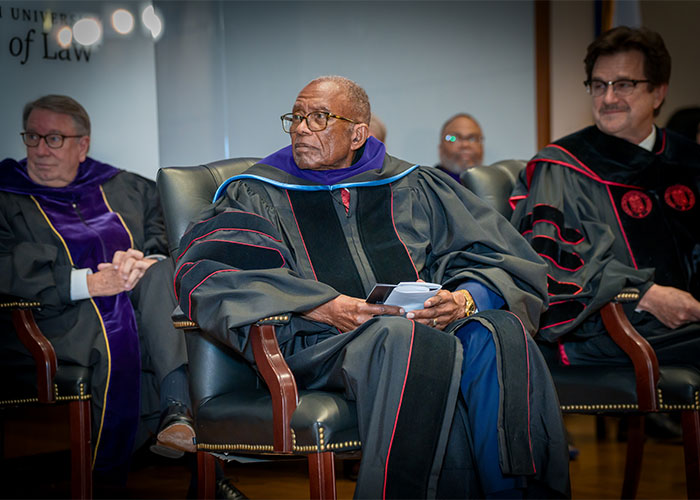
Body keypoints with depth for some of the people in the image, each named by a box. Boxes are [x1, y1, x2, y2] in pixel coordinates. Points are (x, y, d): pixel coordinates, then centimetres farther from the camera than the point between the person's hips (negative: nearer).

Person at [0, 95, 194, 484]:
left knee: (158, 272, -28)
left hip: (137, 301, 4)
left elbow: (164, 241, 14)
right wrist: (88, 282, -16)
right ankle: (106, 476, -30)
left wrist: (142, 261, -11)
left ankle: (177, 407, -38)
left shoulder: (129, 189, 24)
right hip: (57, 319, -3)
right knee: (116, 330, -35)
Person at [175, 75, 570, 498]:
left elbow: (500, 260, 15)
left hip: (428, 325, 3)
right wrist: (325, 308, -15)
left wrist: (465, 299, -10)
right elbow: (208, 273, -3)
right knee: (405, 342, -36)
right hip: (323, 343, -2)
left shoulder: (416, 189, 22)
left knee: (497, 334, -30)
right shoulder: (257, 196, 16)